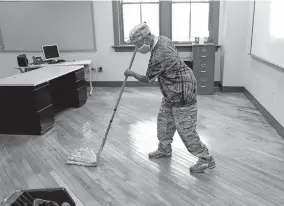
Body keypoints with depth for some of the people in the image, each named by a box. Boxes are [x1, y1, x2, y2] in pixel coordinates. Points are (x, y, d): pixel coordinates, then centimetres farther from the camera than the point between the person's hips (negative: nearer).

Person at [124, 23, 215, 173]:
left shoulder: (158, 56, -29)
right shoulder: (162, 39, -1)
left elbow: (148, 80, -13)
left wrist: (131, 74, 6)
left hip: (182, 94, -10)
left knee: (186, 130, -2)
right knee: (164, 120, 19)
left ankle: (206, 160, 13)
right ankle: (164, 149, 37)